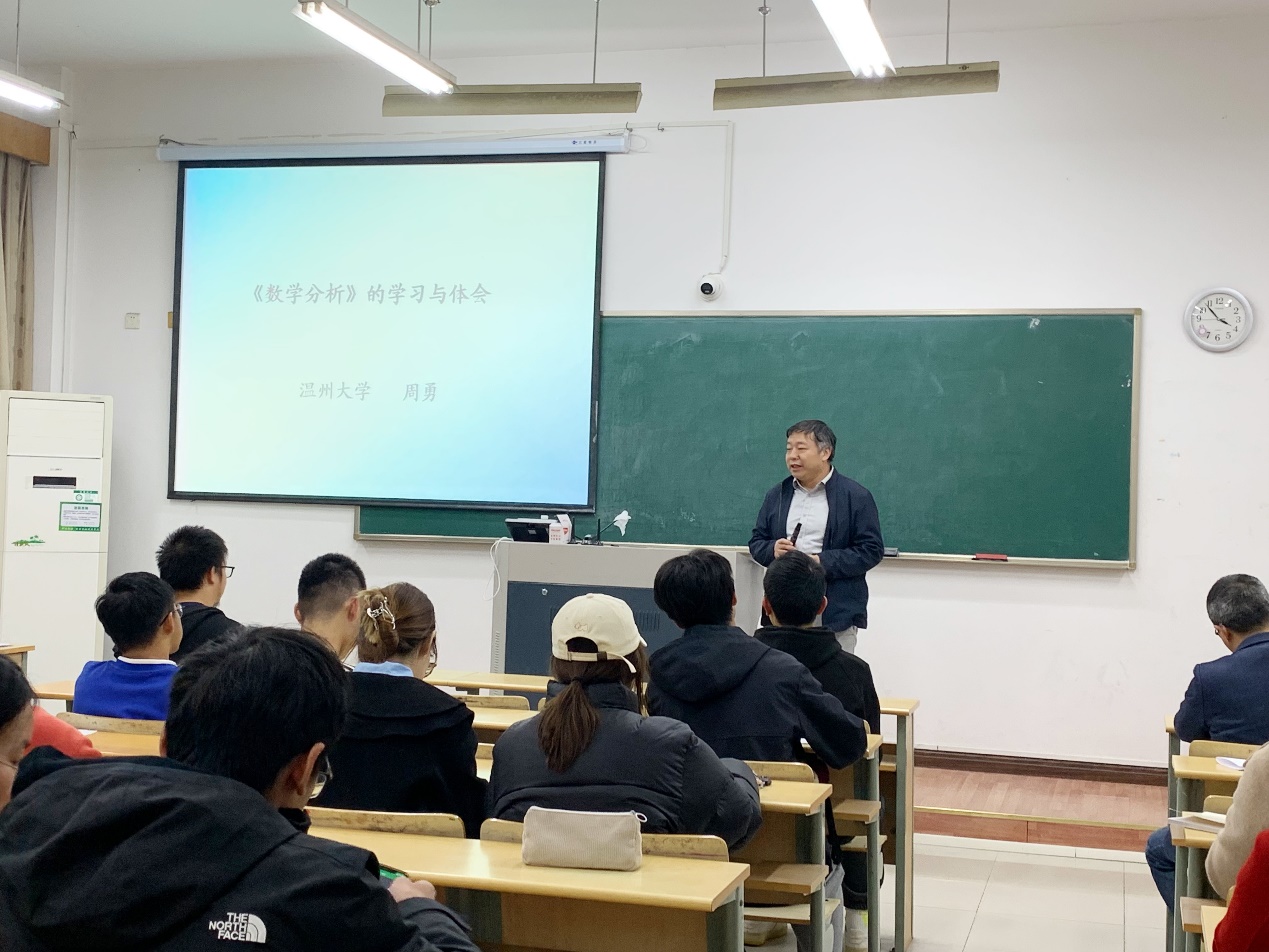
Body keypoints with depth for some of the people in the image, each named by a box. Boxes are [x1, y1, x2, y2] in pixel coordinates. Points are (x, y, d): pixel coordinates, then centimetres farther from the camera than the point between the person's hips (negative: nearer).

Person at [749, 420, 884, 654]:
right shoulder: (777, 495, 14)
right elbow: (756, 542, 18)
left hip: (836, 614, -4)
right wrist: (773, 550, -6)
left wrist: (823, 562, -16)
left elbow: (872, 550, -5)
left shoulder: (856, 497, -1)